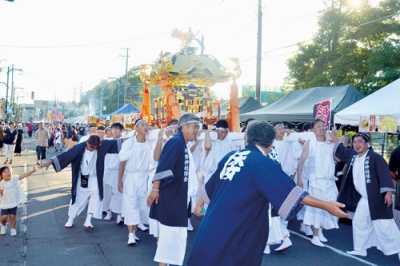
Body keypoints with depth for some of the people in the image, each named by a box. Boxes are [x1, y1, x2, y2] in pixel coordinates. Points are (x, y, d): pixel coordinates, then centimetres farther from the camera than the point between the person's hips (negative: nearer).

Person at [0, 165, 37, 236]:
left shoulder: (14, 179, -11)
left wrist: (32, 171, -25)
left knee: (12, 217, 6)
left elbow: (24, 175, -17)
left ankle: (13, 229, 25)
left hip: (14, 203, 1)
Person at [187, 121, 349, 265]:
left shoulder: (230, 157, 9)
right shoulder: (263, 163, -13)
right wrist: (326, 205, -17)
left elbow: (210, 186, 23)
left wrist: (200, 203, 39)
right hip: (232, 236, -7)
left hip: (212, 228, 7)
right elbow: (291, 193, -20)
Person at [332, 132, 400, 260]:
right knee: (359, 222, 15)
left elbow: (385, 174, -18)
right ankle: (360, 249, 29)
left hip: (377, 198, -8)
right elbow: (342, 151, 26)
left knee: (385, 226, -8)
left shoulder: (375, 157, -14)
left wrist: (388, 192, -25)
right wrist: (334, 138, 21)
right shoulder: (353, 156, 7)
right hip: (364, 199, 8)